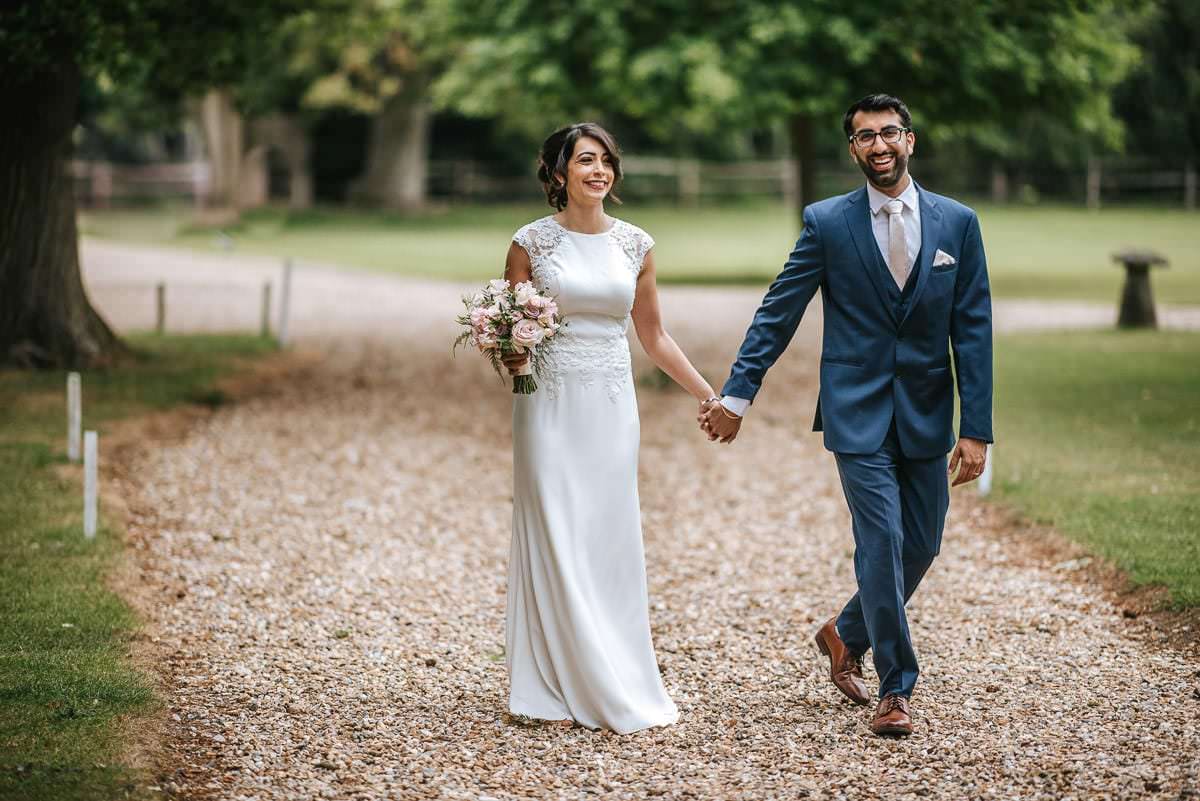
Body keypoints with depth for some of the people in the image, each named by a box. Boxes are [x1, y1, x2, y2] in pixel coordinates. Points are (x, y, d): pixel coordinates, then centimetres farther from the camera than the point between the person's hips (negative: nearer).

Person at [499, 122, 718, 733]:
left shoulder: (635, 245, 6)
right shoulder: (532, 242, -2)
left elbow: (653, 336, 14)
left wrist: (708, 394, 10)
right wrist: (511, 358, -19)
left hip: (612, 407, 3)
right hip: (550, 405, -3)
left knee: (610, 542, 4)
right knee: (555, 544, -2)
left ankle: (620, 689, 12)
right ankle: (557, 690, 4)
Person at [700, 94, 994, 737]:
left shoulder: (957, 223, 3)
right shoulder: (827, 222, -2)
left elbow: (972, 330, 1)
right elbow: (777, 314, 1)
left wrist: (976, 429, -4)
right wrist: (737, 394, -4)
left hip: (927, 415, 3)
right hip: (858, 415, -3)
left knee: (921, 546, 10)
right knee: (882, 544, -9)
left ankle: (846, 635, 36)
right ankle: (895, 689, 3)